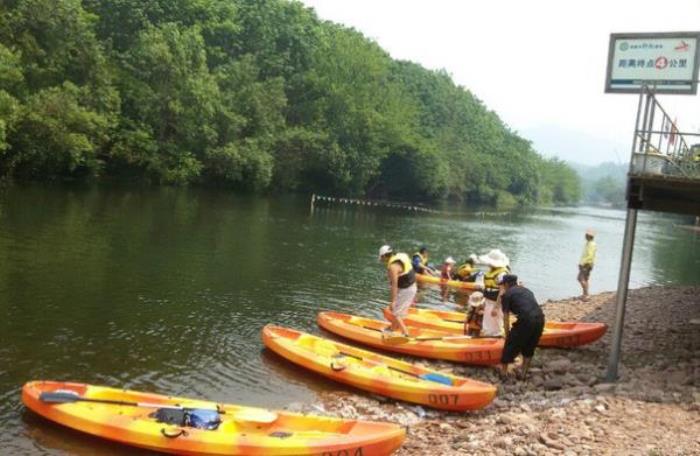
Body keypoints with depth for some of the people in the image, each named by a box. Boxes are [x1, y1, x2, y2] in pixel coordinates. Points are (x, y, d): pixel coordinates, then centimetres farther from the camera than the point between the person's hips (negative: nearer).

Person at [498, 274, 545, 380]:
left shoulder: (506, 294, 9)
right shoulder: (526, 290, 28)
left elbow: (506, 318, 8)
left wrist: (507, 335, 19)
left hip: (525, 321, -6)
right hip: (540, 319, 6)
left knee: (511, 345, 12)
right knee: (529, 348, 24)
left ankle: (503, 371, 24)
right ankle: (523, 373, 27)